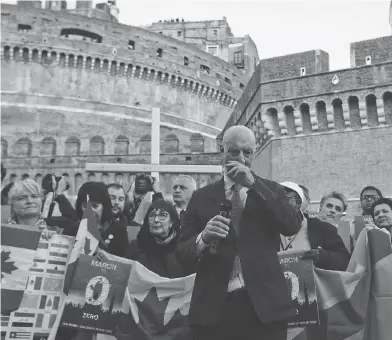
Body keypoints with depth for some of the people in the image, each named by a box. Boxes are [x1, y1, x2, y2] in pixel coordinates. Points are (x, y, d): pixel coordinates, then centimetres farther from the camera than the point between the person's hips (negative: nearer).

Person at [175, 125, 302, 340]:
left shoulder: (270, 191, 8)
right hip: (214, 308, 0)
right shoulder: (202, 197, 7)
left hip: (264, 305, 0)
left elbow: (293, 226, -10)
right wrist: (203, 238, -18)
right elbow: (182, 256, 3)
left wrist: (253, 184, -13)